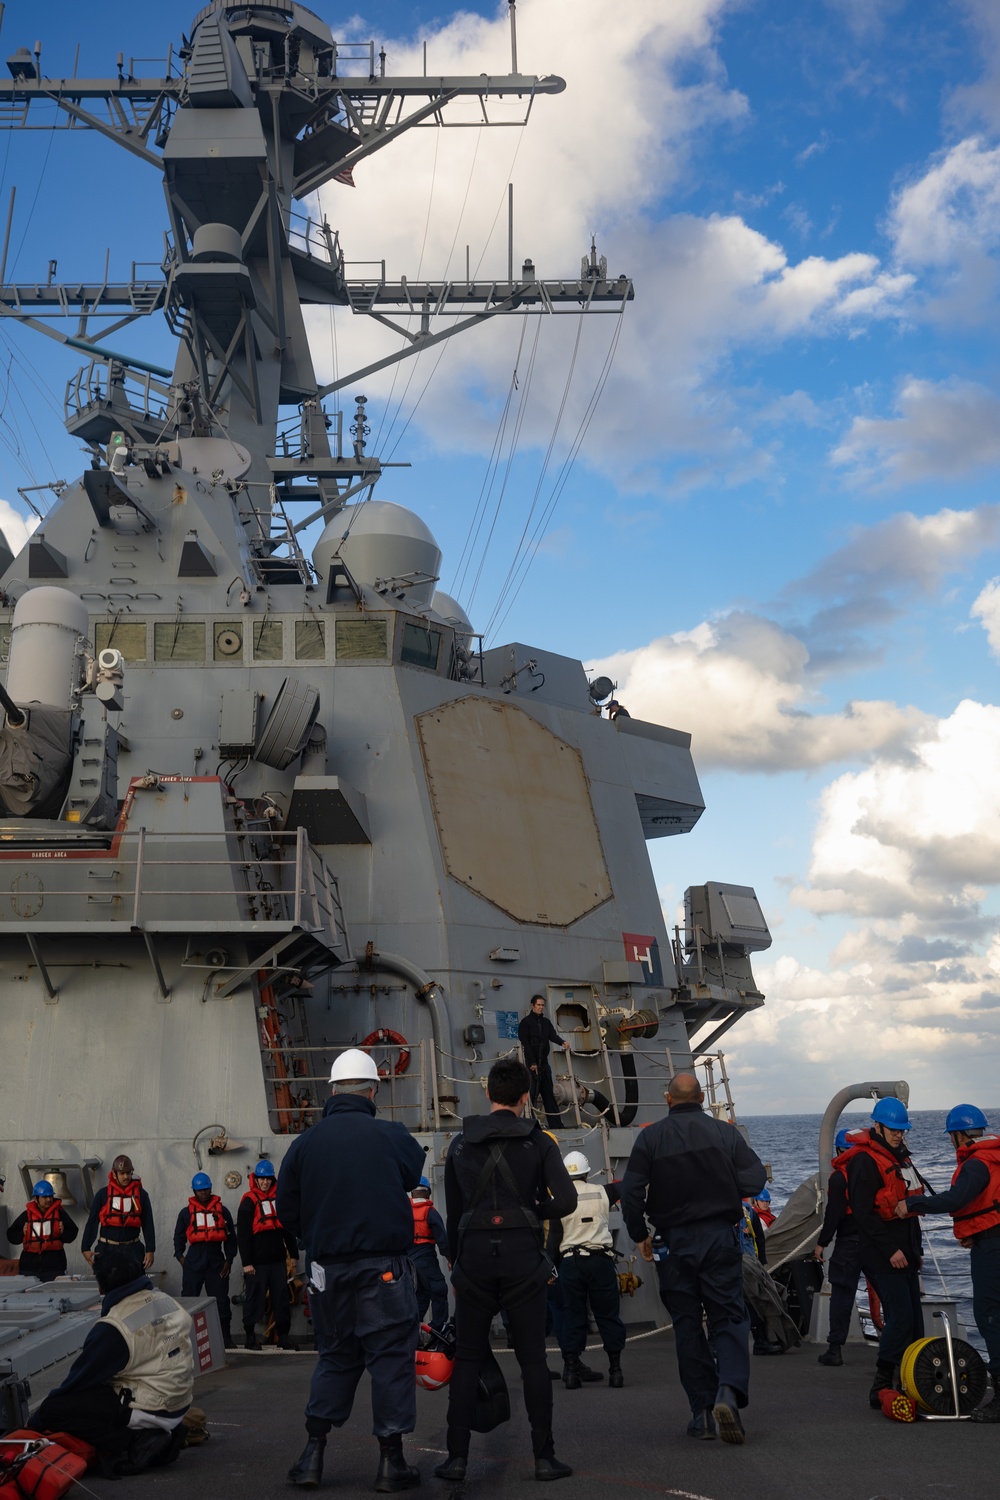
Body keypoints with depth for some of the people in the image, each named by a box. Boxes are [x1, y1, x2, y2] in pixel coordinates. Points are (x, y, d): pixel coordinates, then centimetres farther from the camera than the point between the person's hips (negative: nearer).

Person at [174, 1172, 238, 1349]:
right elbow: (179, 1237, 13)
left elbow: (231, 1236, 10)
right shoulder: (186, 1212, 10)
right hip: (194, 1260, 0)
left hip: (217, 1261, 0)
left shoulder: (222, 1210, 10)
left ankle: (225, 1337, 5)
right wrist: (180, 1256, -1)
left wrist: (229, 1259, 2)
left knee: (221, 1300, 0)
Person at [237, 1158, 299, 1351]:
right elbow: (243, 1234, -8)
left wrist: (293, 1254, 14)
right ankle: (250, 1336, 11)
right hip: (257, 1261, -5)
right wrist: (246, 1262, -12)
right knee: (255, 1297, -1)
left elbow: (288, 1227, 18)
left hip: (278, 1259, 5)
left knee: (282, 1298, 6)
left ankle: (283, 1335, 13)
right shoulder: (249, 1201, -4)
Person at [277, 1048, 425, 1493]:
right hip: (384, 1266, -3)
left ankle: (312, 1454, 15)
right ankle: (391, 1461, 8)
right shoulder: (391, 1135, -7)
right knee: (391, 1355, 5)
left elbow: (287, 1208, 7)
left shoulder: (305, 1142, 1)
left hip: (328, 1267, 4)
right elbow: (420, 1177, 7)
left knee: (335, 1355, 17)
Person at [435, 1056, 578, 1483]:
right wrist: (536, 1212, 9)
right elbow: (565, 1201, -10)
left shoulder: (460, 1144, 7)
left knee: (468, 1358, 10)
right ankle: (544, 1456, 8)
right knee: (532, 1358, 6)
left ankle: (457, 1456, 10)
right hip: (523, 1257, -1)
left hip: (473, 1255, 2)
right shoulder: (539, 1143, 0)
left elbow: (452, 1213, 10)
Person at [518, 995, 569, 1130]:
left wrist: (562, 1042, -23)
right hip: (532, 1063, -6)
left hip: (544, 1063, 6)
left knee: (549, 1094, 5)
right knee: (531, 1094, -7)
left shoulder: (546, 1022, 15)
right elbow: (525, 1043, -10)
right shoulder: (525, 1022, -3)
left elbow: (553, 1035, -1)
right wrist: (532, 1063, -17)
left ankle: (556, 1124, 4)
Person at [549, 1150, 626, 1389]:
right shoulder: (601, 1192, 2)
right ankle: (615, 1368, 6)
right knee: (608, 1314, 6)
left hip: (570, 1262, 0)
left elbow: (554, 1236, -1)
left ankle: (571, 1369, 5)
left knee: (572, 1315, 6)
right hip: (600, 1260, 0)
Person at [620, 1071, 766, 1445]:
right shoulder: (725, 1132, -2)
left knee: (687, 1325, 9)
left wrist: (639, 1235, 4)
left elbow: (631, 1192, -9)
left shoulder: (651, 1137, -4)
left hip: (674, 1242, 0)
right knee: (729, 1318, 5)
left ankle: (702, 1411, 10)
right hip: (720, 1238, 0)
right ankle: (729, 1390, -17)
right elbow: (755, 1179, -6)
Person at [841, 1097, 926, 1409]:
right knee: (900, 1318, -13)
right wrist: (890, 1250, -21)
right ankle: (881, 1388, -6)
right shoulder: (864, 1161, -13)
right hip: (882, 1257, -9)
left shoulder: (900, 1157, 18)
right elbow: (864, 1212, -19)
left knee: (913, 1319, 9)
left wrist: (916, 1248, 21)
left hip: (904, 1254, 9)